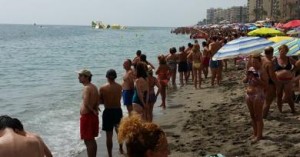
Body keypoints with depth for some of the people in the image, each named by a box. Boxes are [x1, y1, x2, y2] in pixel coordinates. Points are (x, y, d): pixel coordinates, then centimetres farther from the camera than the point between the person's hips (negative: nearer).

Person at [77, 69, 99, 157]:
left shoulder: (87, 88, -18)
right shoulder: (94, 87, 11)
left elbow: (86, 103, -30)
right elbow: (97, 101, 12)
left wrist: (92, 110, -16)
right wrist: (94, 110, -1)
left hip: (87, 116, -9)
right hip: (93, 116, 9)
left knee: (88, 141, -2)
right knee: (92, 140, 19)